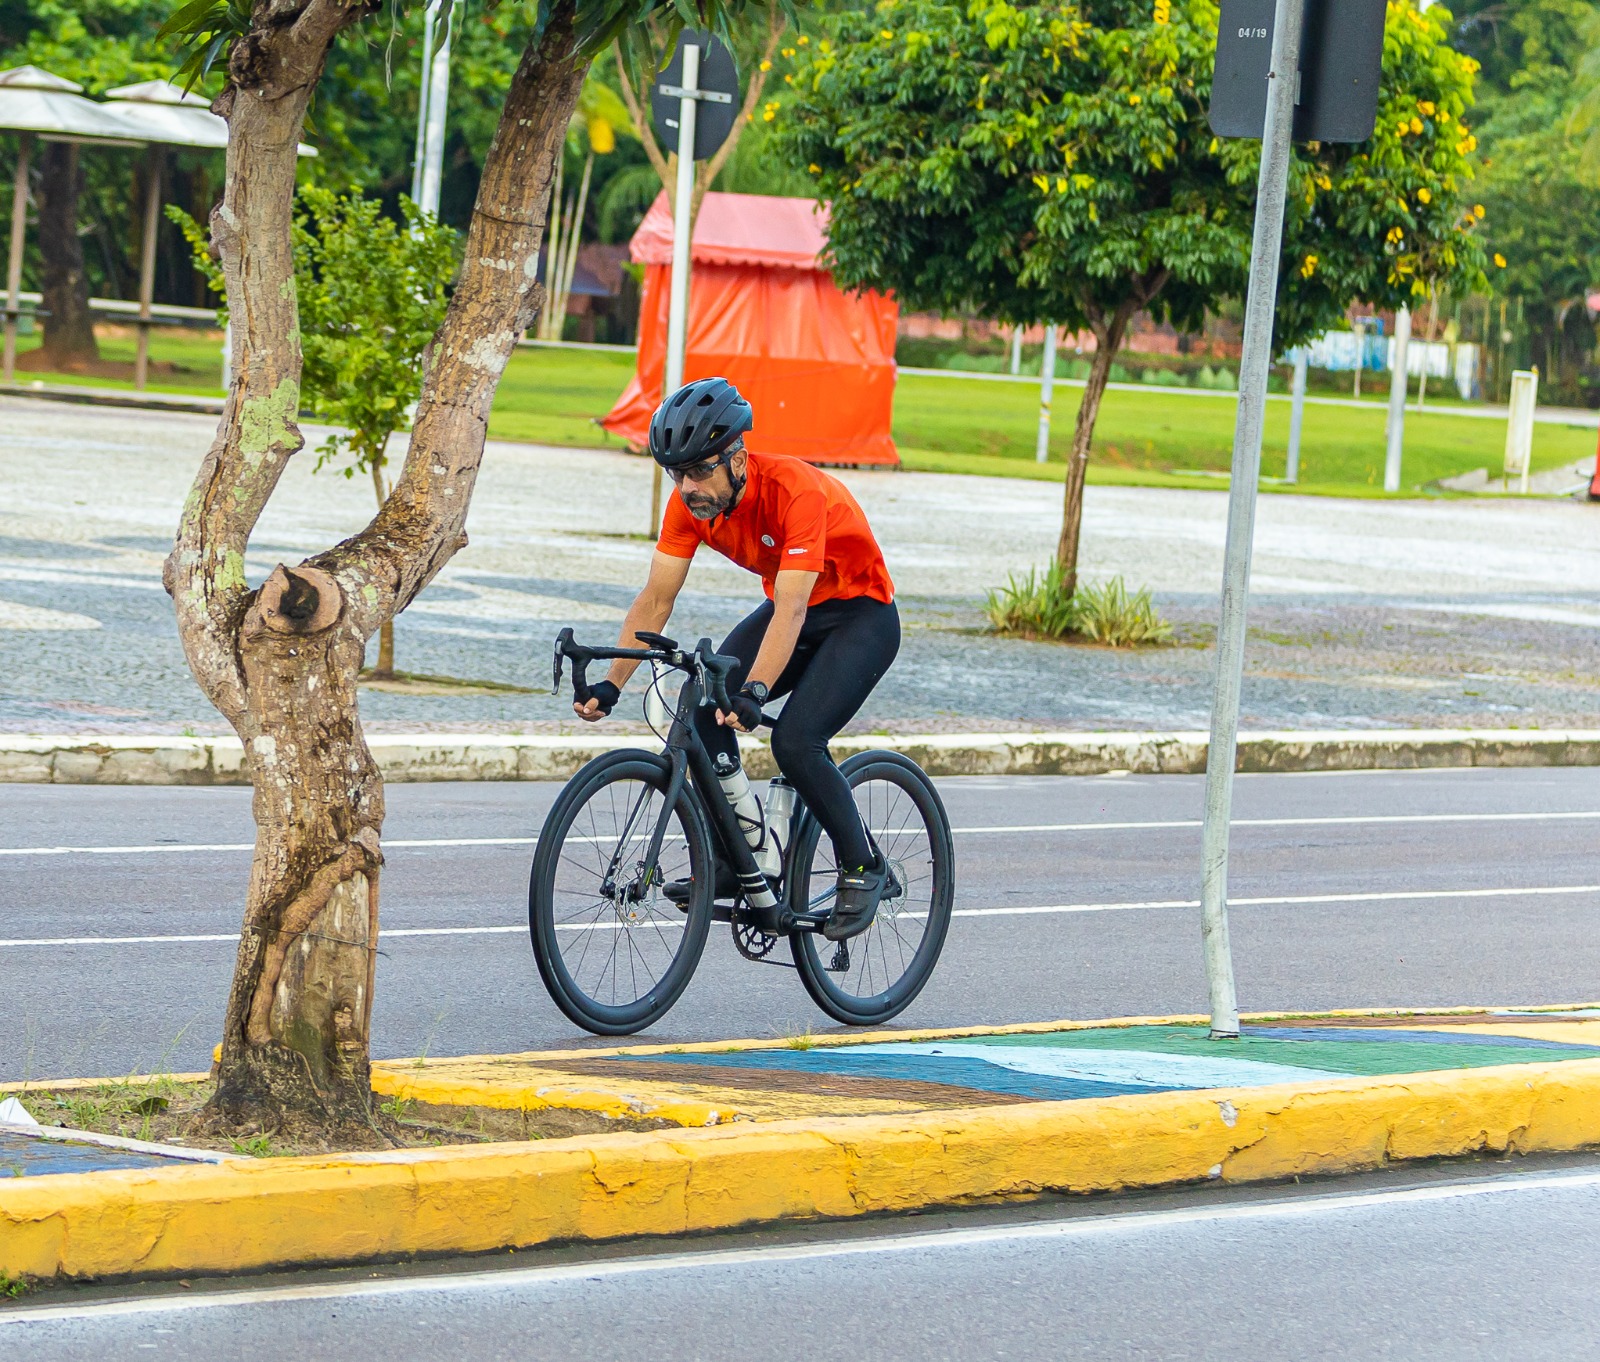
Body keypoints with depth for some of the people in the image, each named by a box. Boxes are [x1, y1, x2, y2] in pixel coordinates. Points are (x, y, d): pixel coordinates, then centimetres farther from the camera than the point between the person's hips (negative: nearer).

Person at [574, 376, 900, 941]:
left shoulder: (796, 491, -33)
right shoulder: (692, 500, -14)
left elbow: (791, 609, -41)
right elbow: (656, 600, -12)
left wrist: (754, 692, -53)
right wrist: (610, 685, -22)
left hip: (861, 615, -7)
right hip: (791, 607, 7)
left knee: (796, 741, -24)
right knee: (703, 707, -17)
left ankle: (863, 867, -2)